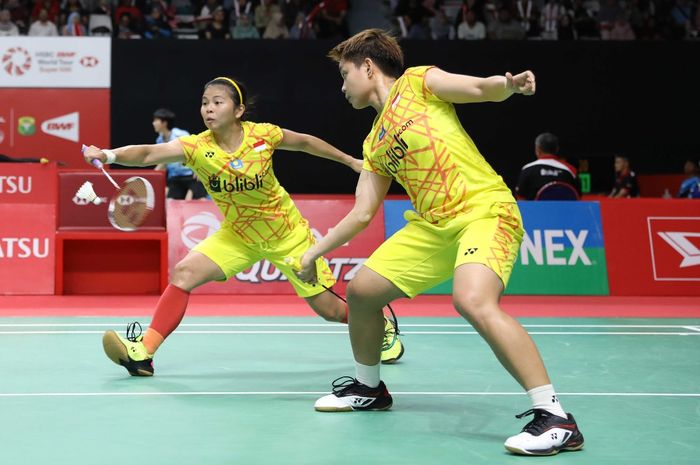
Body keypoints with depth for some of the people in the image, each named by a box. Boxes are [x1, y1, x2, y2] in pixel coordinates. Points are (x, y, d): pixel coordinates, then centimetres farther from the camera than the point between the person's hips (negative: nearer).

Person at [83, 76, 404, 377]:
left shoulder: (263, 135, -19)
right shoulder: (197, 147, -20)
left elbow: (305, 142, 0)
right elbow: (148, 154, -36)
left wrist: (351, 161, 10)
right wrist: (108, 155, -54)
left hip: (287, 233, -1)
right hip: (237, 235, 2)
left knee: (330, 310, 3)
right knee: (184, 273, -19)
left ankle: (383, 326, 34)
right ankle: (144, 352, -13)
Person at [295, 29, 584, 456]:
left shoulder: (417, 81, 5)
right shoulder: (374, 144, 21)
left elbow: (482, 89, -7)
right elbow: (362, 213, 23)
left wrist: (508, 84, -30)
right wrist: (315, 253, 25)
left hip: (484, 210, -8)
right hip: (432, 226, 8)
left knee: (474, 301, -32)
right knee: (361, 290, 8)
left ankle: (556, 419, -27)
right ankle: (369, 387, 33)